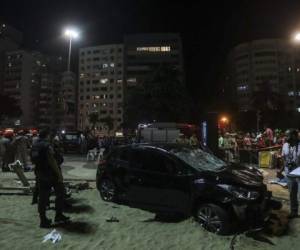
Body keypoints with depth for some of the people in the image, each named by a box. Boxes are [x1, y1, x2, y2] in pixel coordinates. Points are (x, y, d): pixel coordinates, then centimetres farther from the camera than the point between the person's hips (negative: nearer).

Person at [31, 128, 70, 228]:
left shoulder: (34, 146, 9)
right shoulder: (47, 145, -16)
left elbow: (33, 161, 14)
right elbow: (52, 161, -20)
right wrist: (59, 174, -17)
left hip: (40, 174, 8)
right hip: (50, 174, -8)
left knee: (43, 197, 12)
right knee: (60, 193, 7)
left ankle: (43, 220, 19)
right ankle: (58, 215, 12)